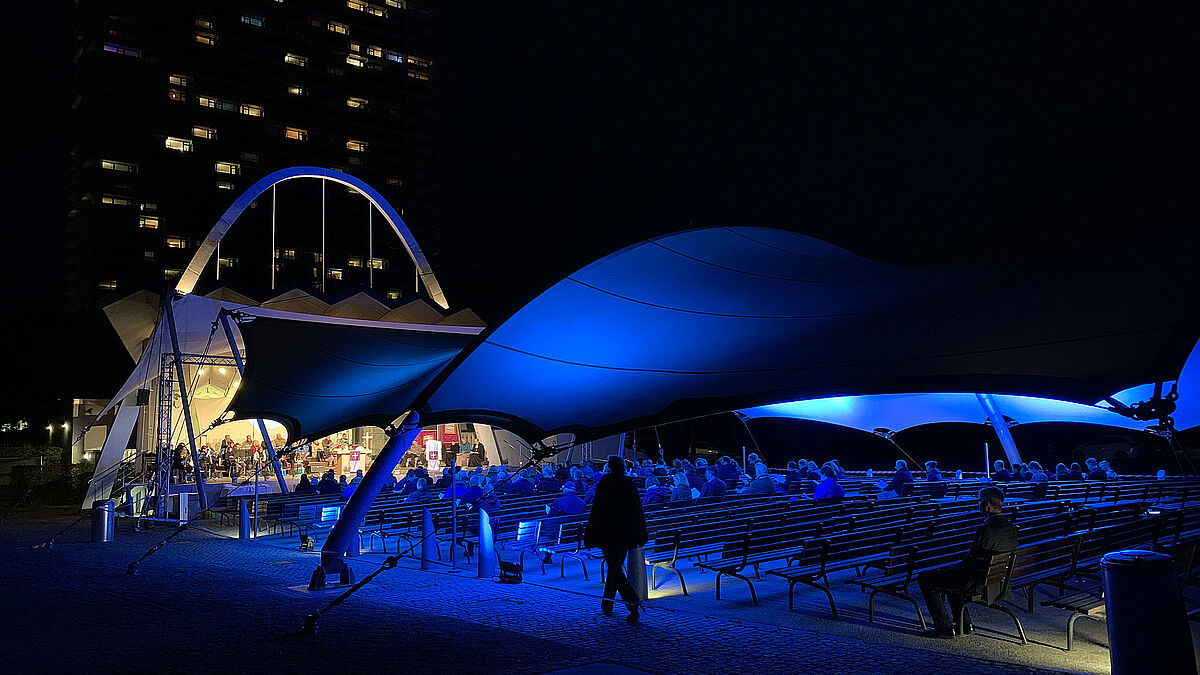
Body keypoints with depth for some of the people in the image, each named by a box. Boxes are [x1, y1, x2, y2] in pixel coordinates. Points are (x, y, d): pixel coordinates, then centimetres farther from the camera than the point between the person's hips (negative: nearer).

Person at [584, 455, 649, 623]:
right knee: (615, 567, 19)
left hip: (609, 533, -5)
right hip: (626, 534, 5)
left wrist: (590, 536, -5)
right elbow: (638, 510, 4)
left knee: (615, 568, -3)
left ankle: (633, 606, -18)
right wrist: (642, 535, 12)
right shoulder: (630, 484, 1)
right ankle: (607, 605, 30)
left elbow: (597, 510, -11)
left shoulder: (604, 483, -11)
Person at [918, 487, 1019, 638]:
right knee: (948, 572, 32)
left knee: (925, 579, 1)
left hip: (977, 583, -9)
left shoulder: (986, 529, -26)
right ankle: (965, 625, 30)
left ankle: (944, 628, 4)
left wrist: (958, 566, 2)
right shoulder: (1011, 527, 1)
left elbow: (971, 561, -20)